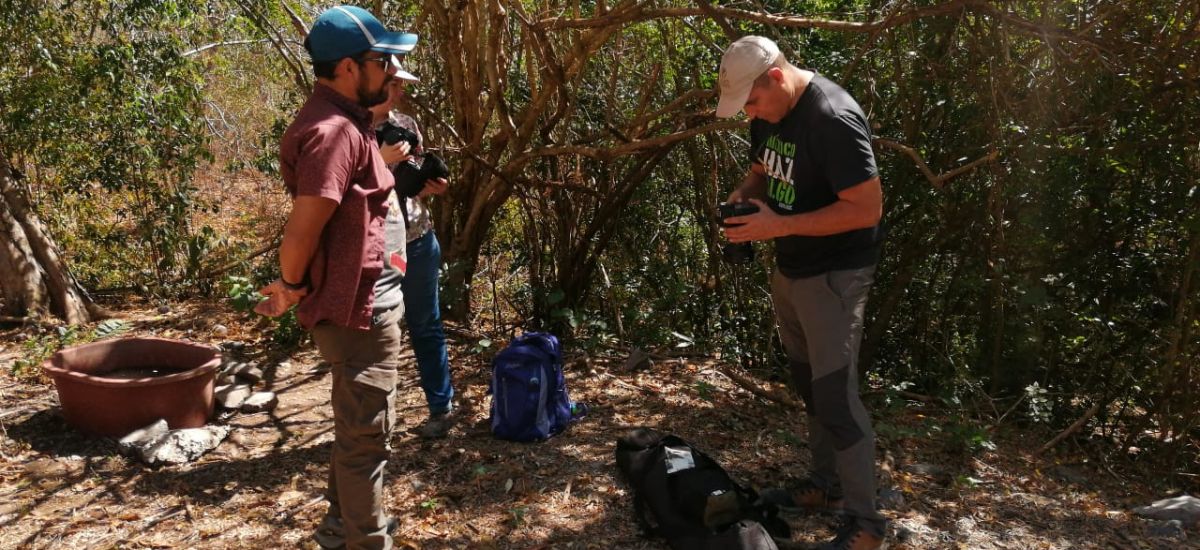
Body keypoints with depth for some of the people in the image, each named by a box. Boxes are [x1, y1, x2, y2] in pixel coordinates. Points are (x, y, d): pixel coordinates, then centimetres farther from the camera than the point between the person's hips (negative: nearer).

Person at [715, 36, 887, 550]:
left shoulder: (833, 118, -25)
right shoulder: (768, 112, 2)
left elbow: (867, 208, -26)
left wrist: (778, 225, -27)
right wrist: (741, 198, -6)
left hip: (833, 275, -9)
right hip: (789, 269, 9)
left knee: (836, 395, -6)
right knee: (809, 386, 18)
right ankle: (824, 484, 34)